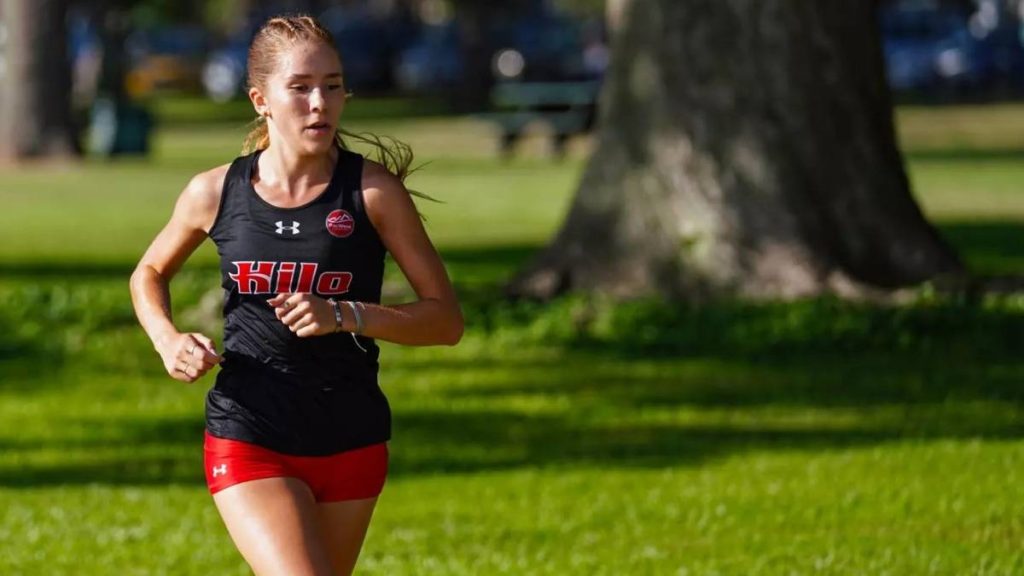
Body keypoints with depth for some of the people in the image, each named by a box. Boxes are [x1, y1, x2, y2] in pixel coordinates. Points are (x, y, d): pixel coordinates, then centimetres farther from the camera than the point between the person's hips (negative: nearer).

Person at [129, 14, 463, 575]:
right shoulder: (215, 192, -2)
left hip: (351, 445, 1)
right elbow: (149, 274, 18)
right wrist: (168, 340, -3)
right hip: (247, 442, -1)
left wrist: (345, 315, -21)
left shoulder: (373, 190, -7)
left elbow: (446, 318, -6)